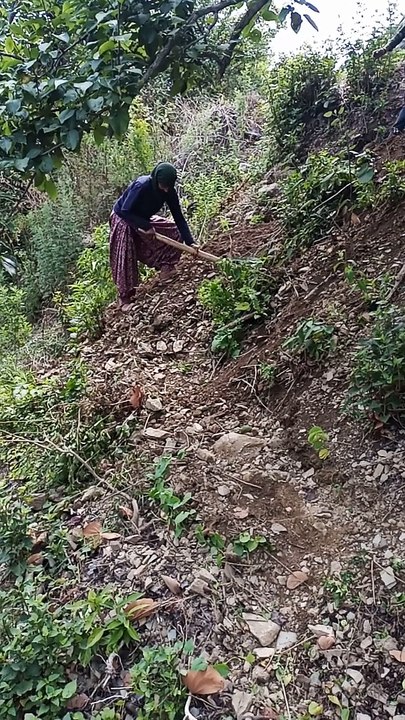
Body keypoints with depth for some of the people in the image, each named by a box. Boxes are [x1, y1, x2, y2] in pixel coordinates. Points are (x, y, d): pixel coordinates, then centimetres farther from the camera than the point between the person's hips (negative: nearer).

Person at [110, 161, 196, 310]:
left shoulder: (169, 191, -18)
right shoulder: (142, 186, -36)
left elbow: (179, 218, -16)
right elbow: (125, 212, -31)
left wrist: (190, 241, -24)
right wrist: (146, 226, -32)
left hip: (143, 220, 6)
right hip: (123, 220, -6)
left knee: (175, 231, -3)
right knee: (126, 259, -9)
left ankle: (166, 266, 2)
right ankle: (125, 298, 3)